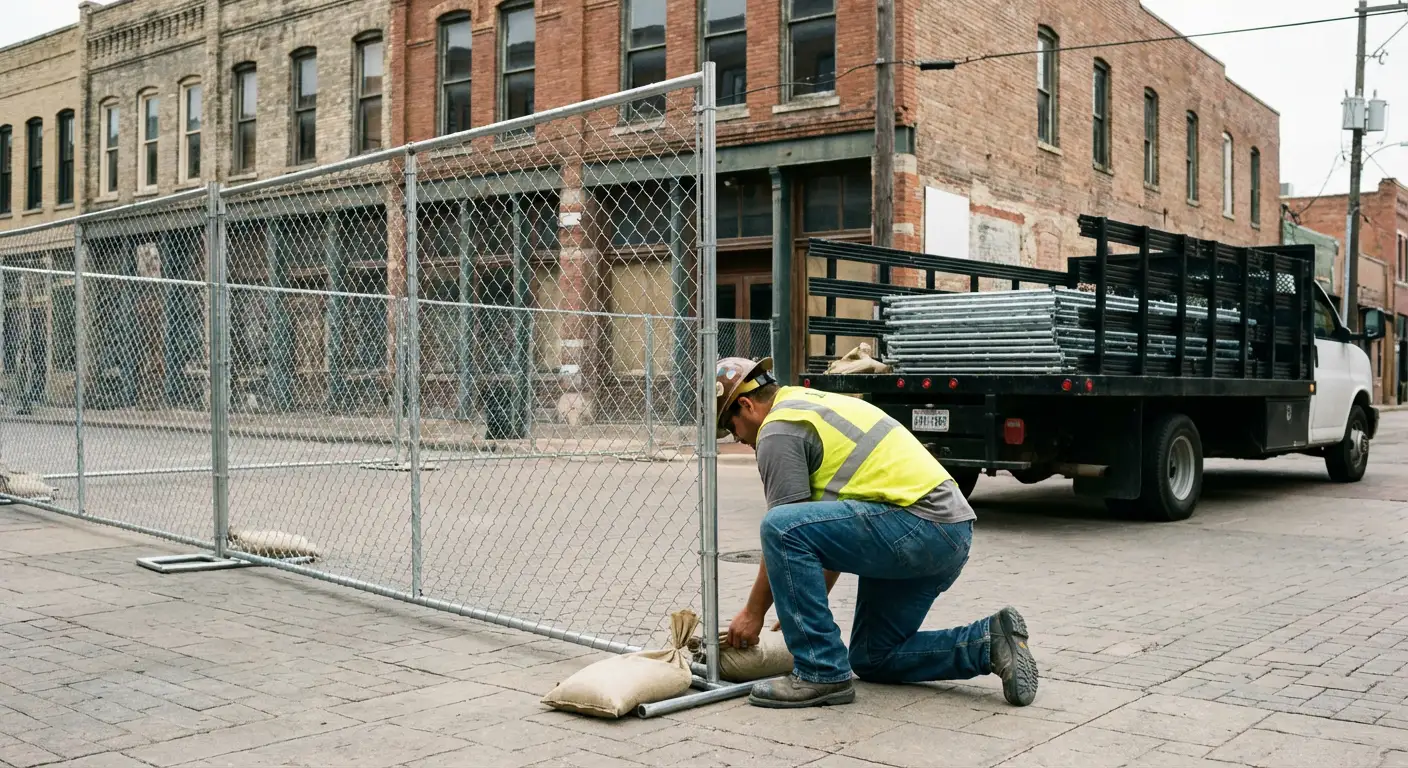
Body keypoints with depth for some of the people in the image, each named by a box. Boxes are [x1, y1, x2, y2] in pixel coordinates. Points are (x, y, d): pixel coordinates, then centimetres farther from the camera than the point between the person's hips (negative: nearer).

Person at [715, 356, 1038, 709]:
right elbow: (834, 529, 29)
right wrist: (812, 605, 29)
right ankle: (991, 643, 9)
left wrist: (753, 612, 6)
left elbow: (784, 534, -6)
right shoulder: (815, 403, 25)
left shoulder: (779, 429, -6)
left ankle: (821, 674, -12)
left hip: (920, 523, -11)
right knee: (872, 659, 18)